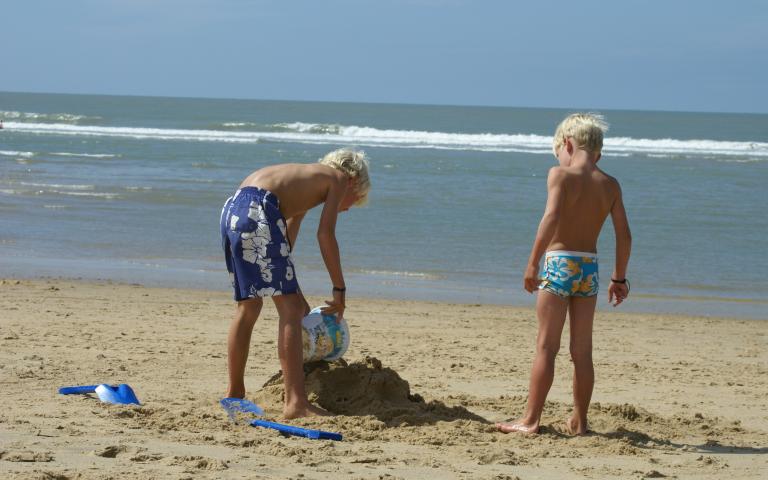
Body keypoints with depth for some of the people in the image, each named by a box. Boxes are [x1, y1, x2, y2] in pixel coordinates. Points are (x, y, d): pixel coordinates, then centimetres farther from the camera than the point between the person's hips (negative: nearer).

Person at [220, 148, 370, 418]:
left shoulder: (307, 179, 36)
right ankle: (296, 402, -13)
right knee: (289, 309, -7)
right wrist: (339, 289, 5)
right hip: (258, 211, -9)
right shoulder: (340, 178, 14)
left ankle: (235, 394, 29)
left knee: (248, 307, 20)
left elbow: (284, 244, 37)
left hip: (231, 211, 9)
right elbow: (325, 234, 1)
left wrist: (295, 294, 41)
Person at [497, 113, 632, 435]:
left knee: (546, 347, -1)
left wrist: (532, 264, -18)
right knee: (582, 351, 11)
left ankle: (530, 420, 0)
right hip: (589, 268, 5)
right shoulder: (610, 185, 7)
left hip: (559, 264, -4)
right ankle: (579, 422, 16)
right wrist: (619, 278, 16)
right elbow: (624, 235, 6)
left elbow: (551, 217, -21)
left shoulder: (560, 174, -7)